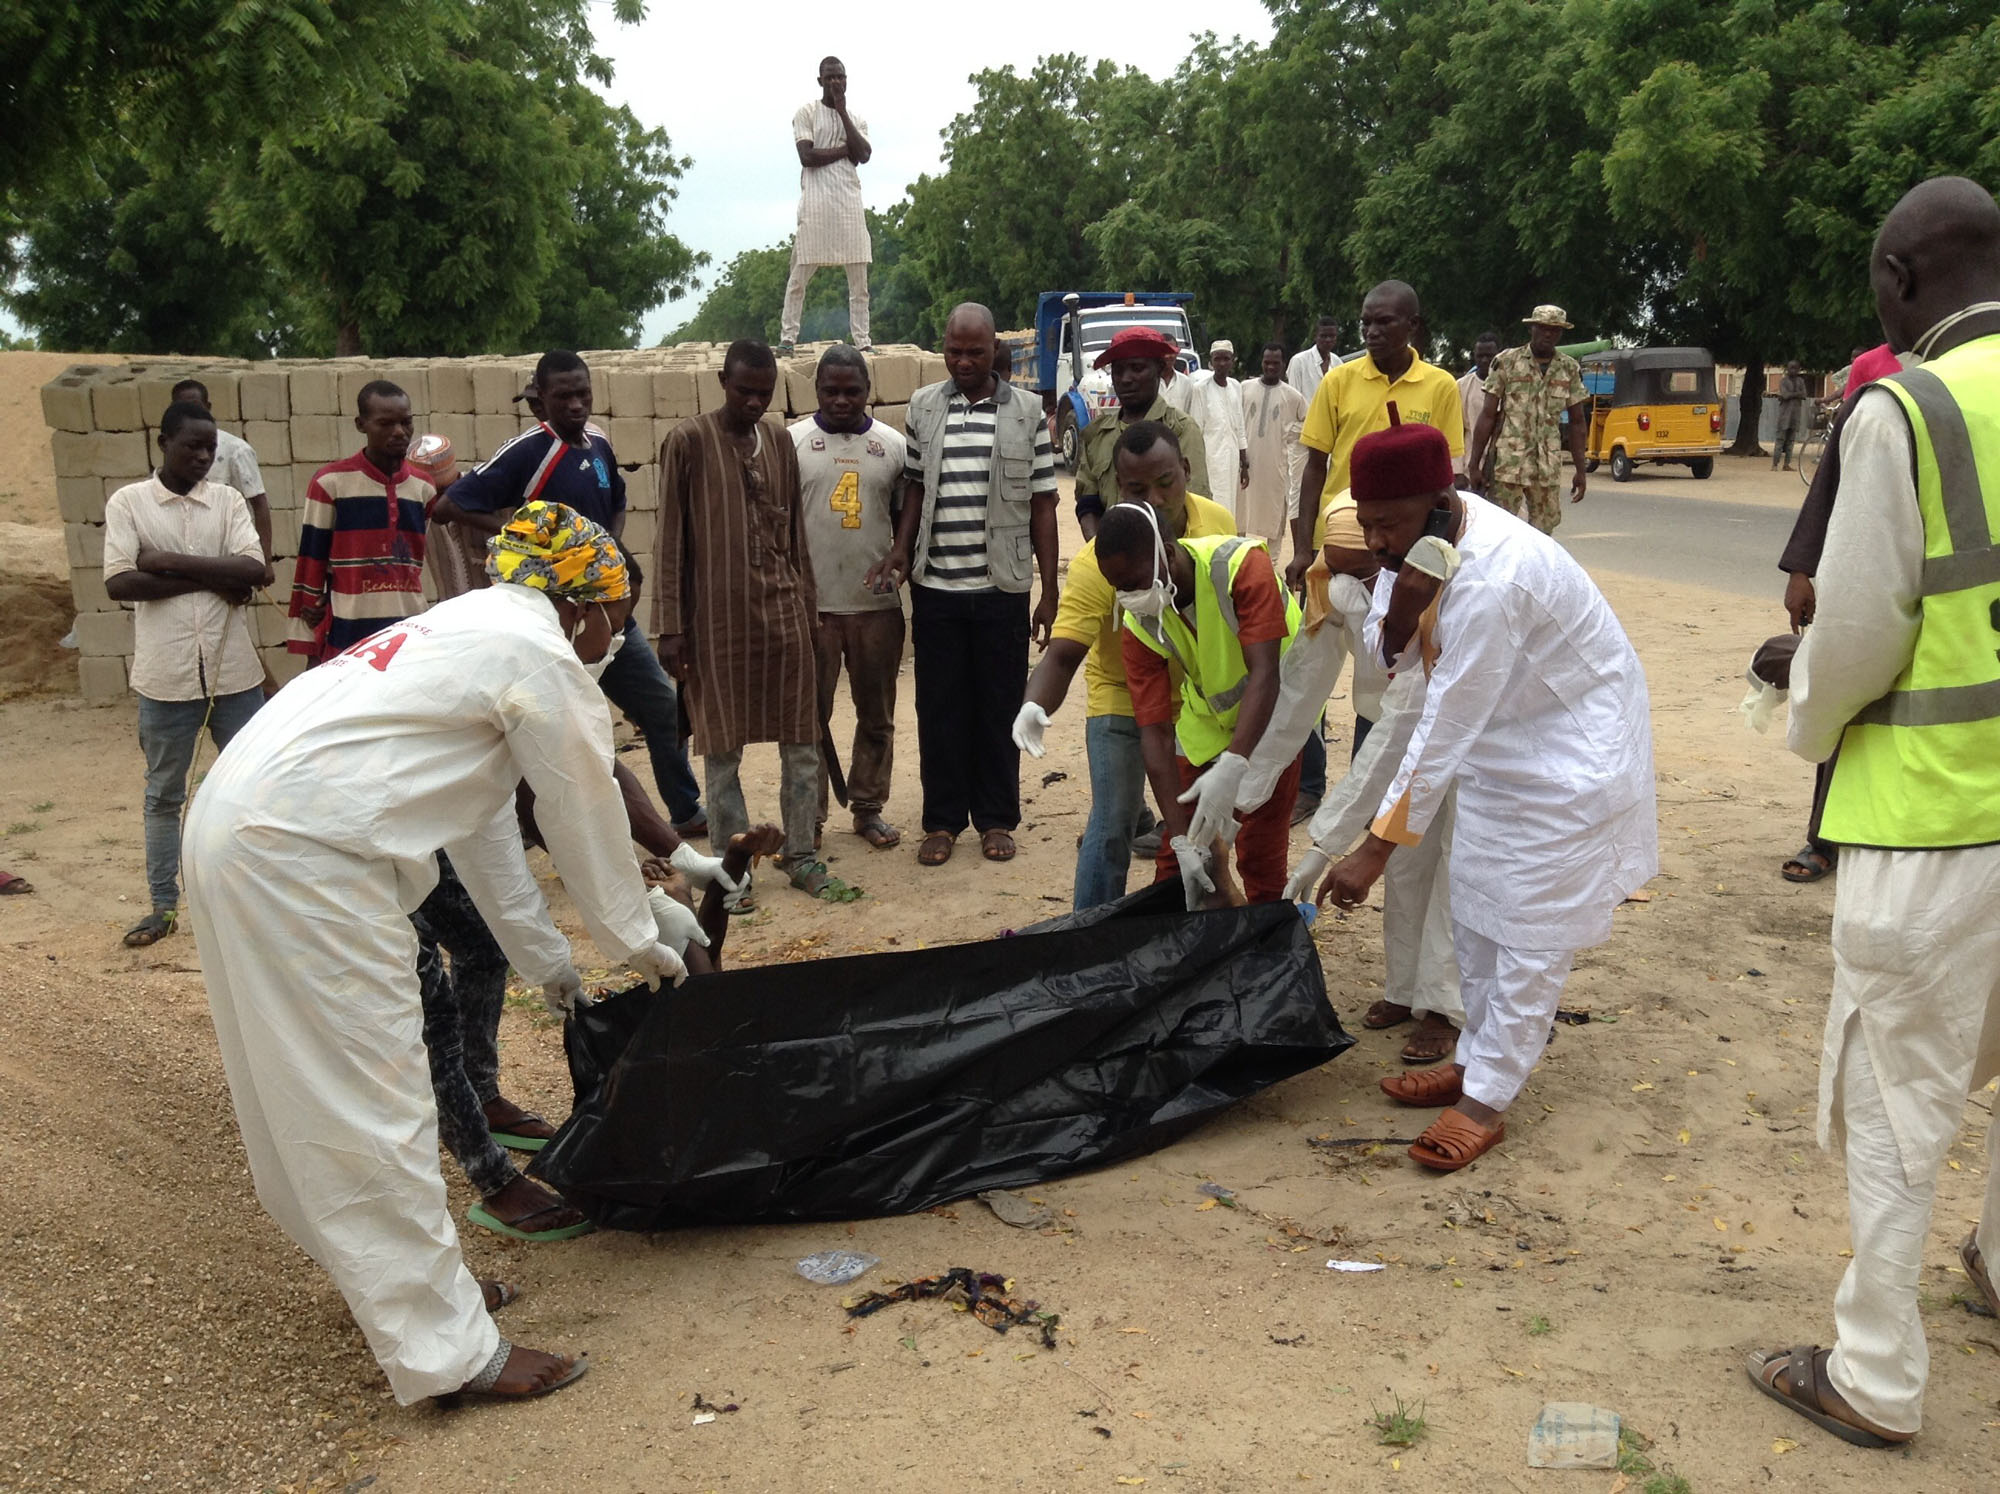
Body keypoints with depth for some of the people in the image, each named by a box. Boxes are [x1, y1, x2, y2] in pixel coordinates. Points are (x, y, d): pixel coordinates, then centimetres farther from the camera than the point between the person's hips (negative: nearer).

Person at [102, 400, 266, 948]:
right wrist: (210, 578, -13)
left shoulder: (228, 499, 4)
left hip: (234, 670, 1)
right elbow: (119, 583, -11)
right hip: (167, 674, -1)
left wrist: (170, 562, -14)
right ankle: (164, 904, 22)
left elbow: (253, 569, -10)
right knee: (164, 793, 11)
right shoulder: (127, 502, -1)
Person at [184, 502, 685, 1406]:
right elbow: (587, 824, 1)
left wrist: (546, 959, 31)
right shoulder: (542, 660, -7)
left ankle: (396, 1275, 32)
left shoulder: (467, 632, 23)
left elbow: (482, 828, 27)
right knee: (368, 1100, -4)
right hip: (301, 856, -10)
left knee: (318, 1090, 18)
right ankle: (445, 1349, 6)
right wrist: (638, 944, 17)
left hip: (237, 825, 10)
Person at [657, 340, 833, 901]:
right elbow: (671, 539, -4)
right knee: (722, 748, 4)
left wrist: (807, 608, 12)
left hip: (784, 611, 4)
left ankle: (801, 856, 18)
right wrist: (670, 626, -7)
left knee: (801, 742, 6)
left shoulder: (781, 444, 11)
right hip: (718, 615, -4)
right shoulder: (688, 441, -3)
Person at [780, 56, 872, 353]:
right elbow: (807, 157, -9)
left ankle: (861, 339, 3)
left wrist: (842, 111, -2)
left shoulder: (856, 119, 16)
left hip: (850, 201, 4)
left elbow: (863, 155, -3)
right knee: (801, 273, -4)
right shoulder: (806, 113, 4)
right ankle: (788, 336, 0)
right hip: (816, 202, -4)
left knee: (859, 275, 0)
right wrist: (844, 150, -4)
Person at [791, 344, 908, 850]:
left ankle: (868, 807, 24)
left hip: (878, 603, 2)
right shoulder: (791, 442, 1)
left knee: (877, 715, 10)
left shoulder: (893, 445, 6)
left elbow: (905, 519, 12)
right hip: (811, 603, -2)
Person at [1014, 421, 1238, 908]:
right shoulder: (1098, 562, -29)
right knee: (1113, 825, -7)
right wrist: (1035, 707, -51)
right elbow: (1062, 654, -32)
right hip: (1122, 701, -4)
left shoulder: (1219, 521, -13)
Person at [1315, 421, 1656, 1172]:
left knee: (1530, 930, -2)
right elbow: (1388, 658, -7)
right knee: (1474, 911, 15)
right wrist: (1401, 604, -31)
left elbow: (1444, 728, -31)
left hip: (1572, 745, -9)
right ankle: (1478, 1057, 30)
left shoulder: (1490, 582, -35)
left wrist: (1377, 848, -25)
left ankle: (1486, 1099, 8)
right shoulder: (1419, 539, -10)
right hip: (1500, 736, 9)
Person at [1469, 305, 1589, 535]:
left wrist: (1580, 470, 7)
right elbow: (1488, 415, 0)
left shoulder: (1570, 369, 9)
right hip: (1507, 463, -3)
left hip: (1548, 467, 3)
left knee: (1543, 532, 5)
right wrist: (1474, 463, -5)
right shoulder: (1507, 361, 1)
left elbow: (1578, 422, 12)